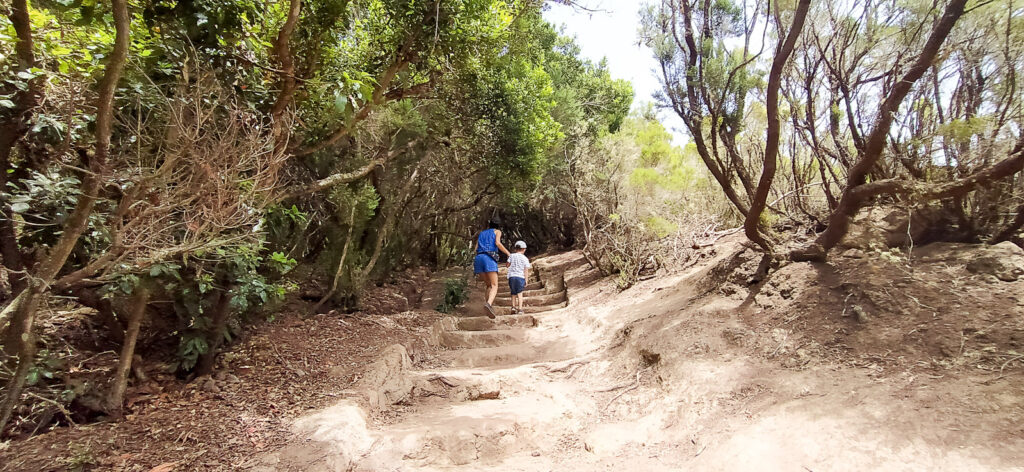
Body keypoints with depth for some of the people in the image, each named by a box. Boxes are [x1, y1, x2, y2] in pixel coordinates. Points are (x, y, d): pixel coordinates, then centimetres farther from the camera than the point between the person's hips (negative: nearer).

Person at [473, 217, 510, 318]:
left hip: (478, 258, 5)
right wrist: (509, 254, 3)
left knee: (489, 285, 17)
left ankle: (490, 307, -3)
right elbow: (497, 243, -4)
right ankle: (488, 304, -42)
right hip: (489, 259, -5)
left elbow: (476, 249, 17)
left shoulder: (481, 233, 30)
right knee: (494, 286, -11)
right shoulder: (497, 231, 18)